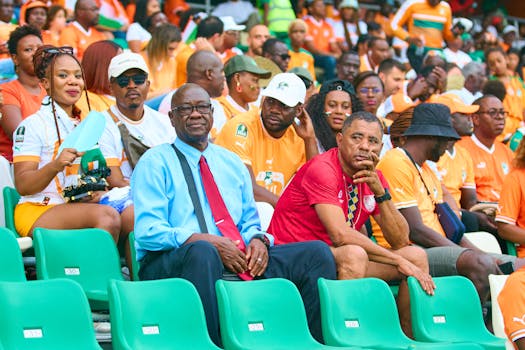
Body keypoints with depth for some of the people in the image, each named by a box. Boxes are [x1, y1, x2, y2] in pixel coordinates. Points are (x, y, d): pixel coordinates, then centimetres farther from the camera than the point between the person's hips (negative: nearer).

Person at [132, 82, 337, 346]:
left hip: (240, 261, 6)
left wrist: (258, 240, -3)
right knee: (202, 251, -42)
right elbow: (147, 231, -7)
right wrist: (208, 242, -19)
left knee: (317, 252, -11)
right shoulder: (154, 163, 5)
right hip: (169, 263, -5)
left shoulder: (232, 163, 23)